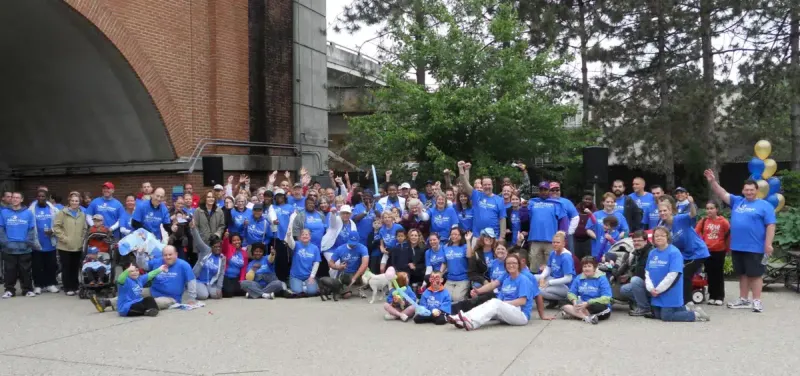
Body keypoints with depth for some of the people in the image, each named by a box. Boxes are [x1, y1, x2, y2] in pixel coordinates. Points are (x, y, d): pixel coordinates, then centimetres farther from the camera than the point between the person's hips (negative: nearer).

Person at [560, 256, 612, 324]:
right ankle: (588, 317, -33)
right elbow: (571, 293, 5)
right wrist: (574, 301, -19)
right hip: (583, 305, 5)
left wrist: (588, 303, -27)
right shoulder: (579, 278, 5)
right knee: (565, 307, -19)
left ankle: (574, 314, -27)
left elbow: (606, 298, -18)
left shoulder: (602, 278, -9)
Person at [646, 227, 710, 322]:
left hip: (670, 294, -8)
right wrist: (651, 288, -11)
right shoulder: (652, 253, 6)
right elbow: (647, 272, 6)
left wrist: (658, 290, -18)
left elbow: (673, 275, -22)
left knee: (666, 317, -9)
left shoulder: (674, 252, -16)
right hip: (656, 294, 8)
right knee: (657, 315, 15)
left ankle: (696, 315, 9)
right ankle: (685, 310, 33)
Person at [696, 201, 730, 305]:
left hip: (719, 251, -3)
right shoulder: (703, 221, -1)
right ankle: (712, 296, 15)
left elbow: (729, 234, -4)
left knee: (718, 274, 5)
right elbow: (696, 233, 2)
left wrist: (727, 247, 2)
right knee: (710, 274, 8)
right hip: (707, 251, 3)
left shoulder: (723, 221, -9)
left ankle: (719, 297, 11)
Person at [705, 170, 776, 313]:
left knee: (755, 274, 0)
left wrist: (768, 244, -14)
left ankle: (757, 301, 5)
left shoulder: (764, 205, -3)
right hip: (737, 247, 5)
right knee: (743, 274, 13)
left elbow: (771, 225, -7)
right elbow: (722, 194, 7)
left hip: (755, 248, -5)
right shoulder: (737, 201, 11)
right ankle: (743, 300, 21)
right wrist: (713, 181, -8)